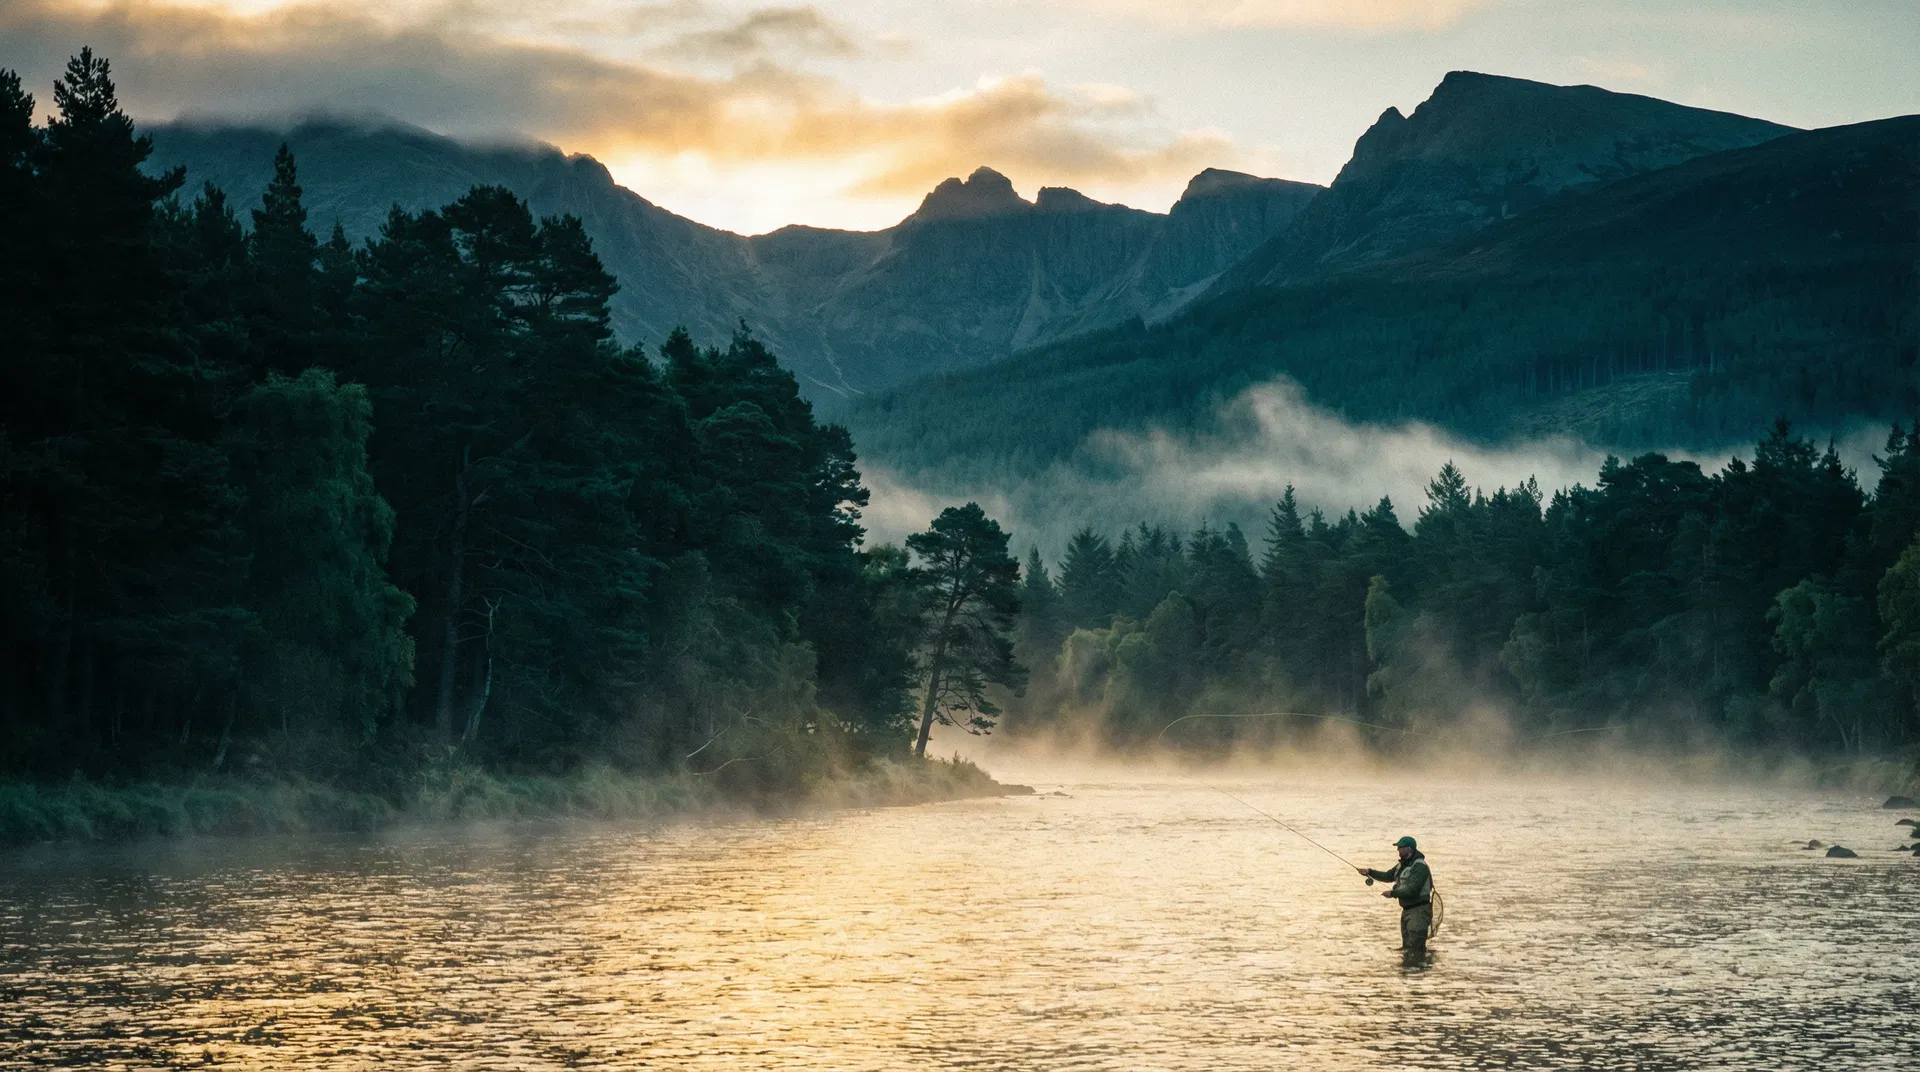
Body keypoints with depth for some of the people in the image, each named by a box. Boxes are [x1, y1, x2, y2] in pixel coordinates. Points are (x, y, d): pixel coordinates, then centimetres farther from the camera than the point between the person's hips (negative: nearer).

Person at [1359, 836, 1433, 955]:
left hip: (1419, 910, -10)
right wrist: (1370, 872, 8)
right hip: (1407, 909, 10)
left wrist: (1392, 893, -19)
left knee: (1416, 949, -11)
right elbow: (1388, 876, 21)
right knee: (1407, 947, 18)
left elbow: (1412, 890, -28)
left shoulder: (1419, 866, -20)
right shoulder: (1403, 864, 12)